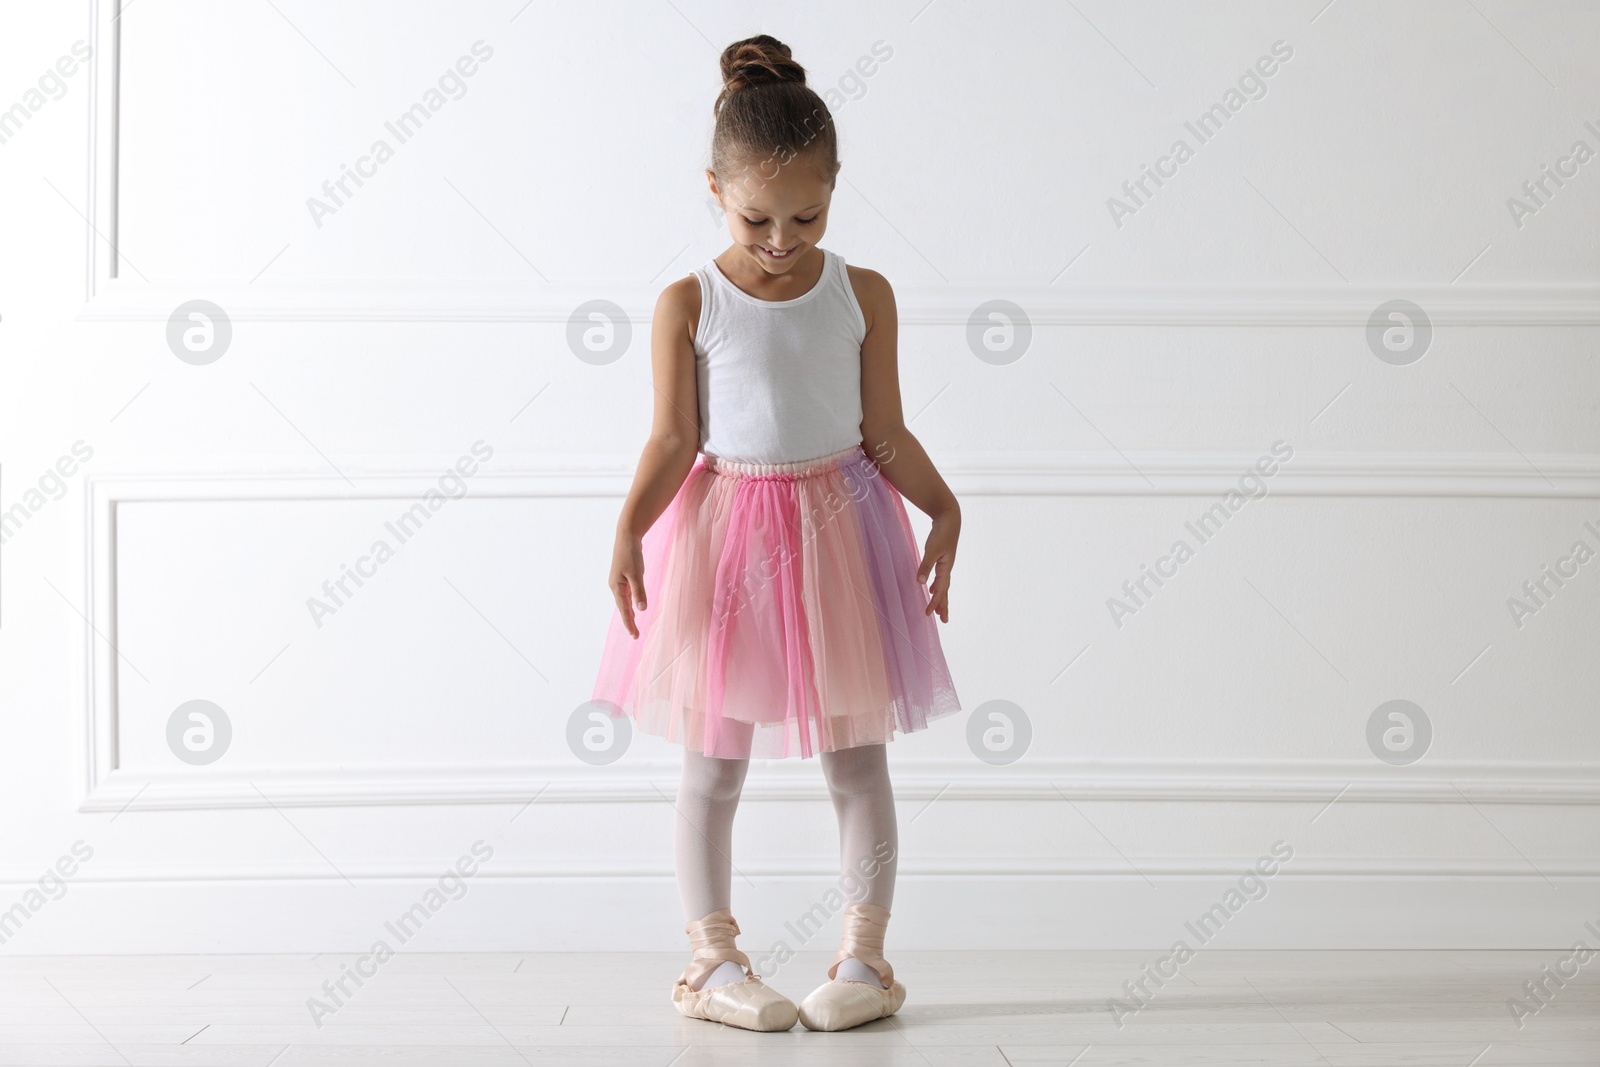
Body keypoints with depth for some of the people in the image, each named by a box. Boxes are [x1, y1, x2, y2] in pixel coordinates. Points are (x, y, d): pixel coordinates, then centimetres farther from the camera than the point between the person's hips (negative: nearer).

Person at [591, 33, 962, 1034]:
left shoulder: (863, 295, 0)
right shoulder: (689, 304, -5)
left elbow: (885, 431, 2)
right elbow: (674, 441, -5)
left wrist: (943, 507, -11)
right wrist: (629, 531, -18)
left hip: (839, 529, 1)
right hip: (723, 532, -1)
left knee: (857, 757, 6)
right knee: (714, 762, 6)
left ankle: (865, 955, 17)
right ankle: (715, 957, 18)